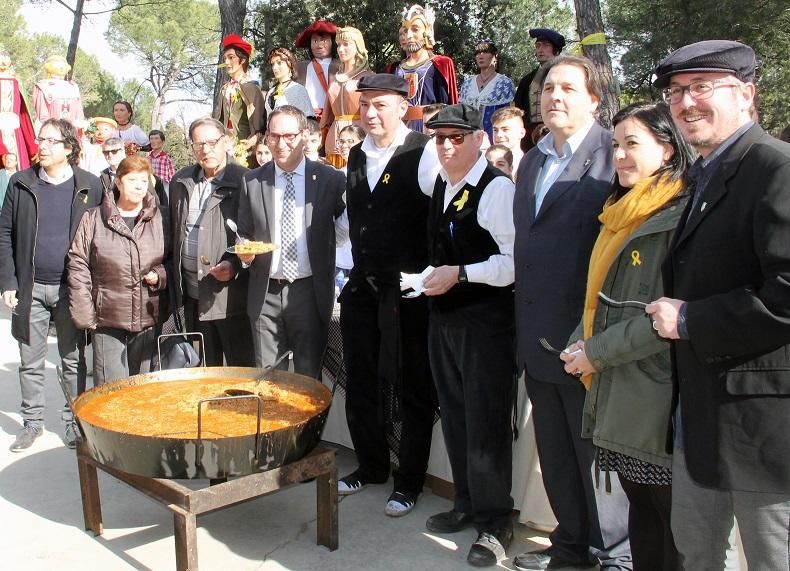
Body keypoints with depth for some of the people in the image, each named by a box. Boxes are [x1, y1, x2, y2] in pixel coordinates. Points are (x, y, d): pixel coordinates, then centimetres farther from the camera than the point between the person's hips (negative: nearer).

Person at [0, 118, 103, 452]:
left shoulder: (89, 186, -1)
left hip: (72, 289, -2)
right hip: (30, 288, 2)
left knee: (74, 360, 8)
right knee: (30, 361, 10)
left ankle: (76, 421, 20)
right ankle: (32, 422, 24)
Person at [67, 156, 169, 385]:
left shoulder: (159, 219, 5)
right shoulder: (93, 219, 2)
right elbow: (78, 266, 1)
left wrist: (160, 275, -9)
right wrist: (85, 314, -5)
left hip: (148, 321, 2)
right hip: (107, 322, -1)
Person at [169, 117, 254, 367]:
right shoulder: (181, 182, 11)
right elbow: (173, 231, 19)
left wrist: (236, 265, -21)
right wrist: (174, 278, 13)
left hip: (229, 291, -6)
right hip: (192, 291, 6)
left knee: (240, 366, 2)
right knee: (205, 367, 16)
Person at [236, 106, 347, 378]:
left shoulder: (331, 179, -1)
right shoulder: (251, 181, 6)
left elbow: (346, 229, 4)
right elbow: (244, 233, 14)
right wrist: (245, 251, -7)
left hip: (310, 292, -2)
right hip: (266, 293, 2)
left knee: (308, 378, 7)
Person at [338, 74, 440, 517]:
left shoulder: (424, 153, -11)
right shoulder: (357, 156, 11)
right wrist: (355, 270, 16)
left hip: (408, 292, -7)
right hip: (362, 288, 7)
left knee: (413, 388, 6)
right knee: (362, 384, 15)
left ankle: (409, 481, 21)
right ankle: (371, 466, 34)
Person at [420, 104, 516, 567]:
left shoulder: (497, 189, -15)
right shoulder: (441, 186, 12)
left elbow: (516, 261, -21)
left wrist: (459, 273, -21)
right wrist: (433, 278, 10)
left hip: (487, 322, -8)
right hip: (445, 317, 8)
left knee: (486, 423, 1)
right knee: (455, 418, 17)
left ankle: (495, 522, 17)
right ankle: (467, 504, 34)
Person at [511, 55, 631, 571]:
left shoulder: (614, 155, -9)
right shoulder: (531, 162, 15)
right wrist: (525, 328, 16)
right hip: (540, 337, 7)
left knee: (598, 451, 5)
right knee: (556, 454, 17)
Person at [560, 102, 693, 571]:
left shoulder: (681, 215, -12)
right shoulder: (622, 212, 15)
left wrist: (597, 352, -13)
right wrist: (580, 341, 2)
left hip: (657, 398, -8)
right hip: (616, 394, 8)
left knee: (672, 525, 5)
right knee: (641, 511, 17)